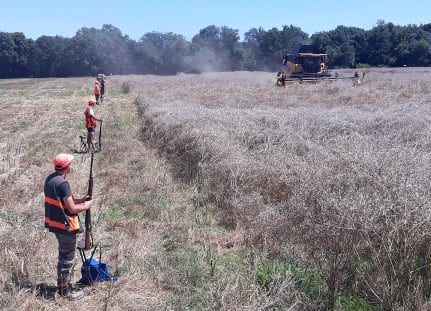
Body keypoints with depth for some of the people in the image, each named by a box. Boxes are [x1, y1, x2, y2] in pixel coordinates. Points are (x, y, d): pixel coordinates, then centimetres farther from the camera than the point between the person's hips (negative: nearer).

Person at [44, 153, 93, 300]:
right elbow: (72, 209, -23)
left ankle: (62, 285, 34)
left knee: (63, 256, 22)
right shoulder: (62, 183, -24)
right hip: (65, 226, -9)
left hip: (55, 223, 9)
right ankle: (65, 291, 13)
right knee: (67, 259, 3)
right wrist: (86, 206, -6)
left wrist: (79, 200, 10)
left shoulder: (50, 179, 5)